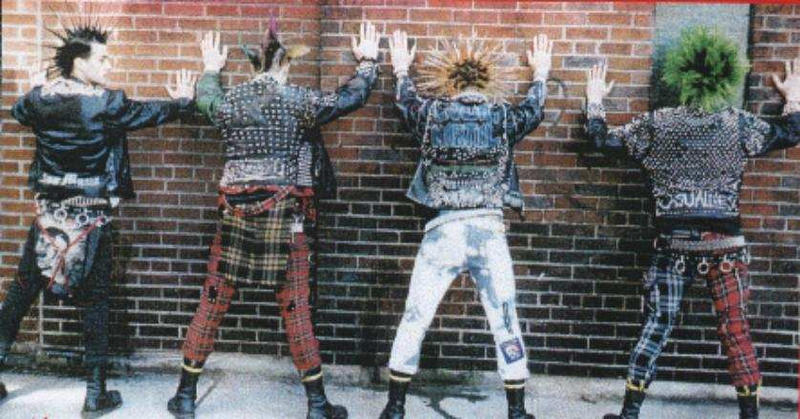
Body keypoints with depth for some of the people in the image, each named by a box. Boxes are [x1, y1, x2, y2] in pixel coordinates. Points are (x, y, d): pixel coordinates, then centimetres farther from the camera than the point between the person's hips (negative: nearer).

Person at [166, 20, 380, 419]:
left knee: (212, 303, 10)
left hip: (236, 211, 3)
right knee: (296, 309, 3)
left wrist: (211, 70, 47)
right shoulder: (299, 100, -5)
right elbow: (351, 97, 5)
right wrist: (367, 61, 21)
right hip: (286, 215, -2)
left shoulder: (228, 100, 5)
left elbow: (205, 100, 29)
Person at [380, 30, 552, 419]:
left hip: (442, 233, 0)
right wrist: (540, 72, 46)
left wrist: (401, 69, 47)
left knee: (413, 322, 10)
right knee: (506, 325, 10)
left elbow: (406, 101, 27)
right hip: (489, 231, 0)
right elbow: (534, 109, 28)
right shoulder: (504, 117, 5)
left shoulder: (431, 113, 4)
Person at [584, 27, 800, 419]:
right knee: (736, 330, 9)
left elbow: (601, 139, 7)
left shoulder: (655, 124, 0)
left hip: (673, 243, 0)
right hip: (724, 244, 0)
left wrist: (594, 100, 22)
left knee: (655, 326, 6)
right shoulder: (738, 124, 1)